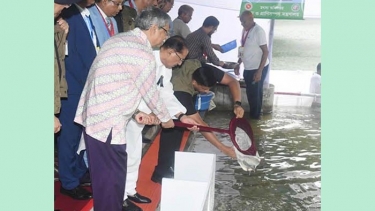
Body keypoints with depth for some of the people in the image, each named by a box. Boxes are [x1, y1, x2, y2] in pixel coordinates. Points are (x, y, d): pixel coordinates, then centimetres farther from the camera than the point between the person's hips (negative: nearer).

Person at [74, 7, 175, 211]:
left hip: (94, 115, 10)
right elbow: (150, 92, -7)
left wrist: (135, 111, 20)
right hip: (107, 122, -10)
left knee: (103, 174, 21)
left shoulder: (119, 40, 13)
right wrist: (165, 118, 10)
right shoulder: (143, 53, -16)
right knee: (112, 176, 4)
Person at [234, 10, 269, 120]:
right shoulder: (245, 30, 7)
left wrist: (259, 71, -22)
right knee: (250, 92, 15)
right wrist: (238, 64, 16)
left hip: (258, 68, -8)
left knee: (255, 93, 1)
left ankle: (255, 116, 15)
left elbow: (265, 52, -18)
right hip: (248, 68, 8)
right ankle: (252, 115, 27)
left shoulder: (258, 31, -17)